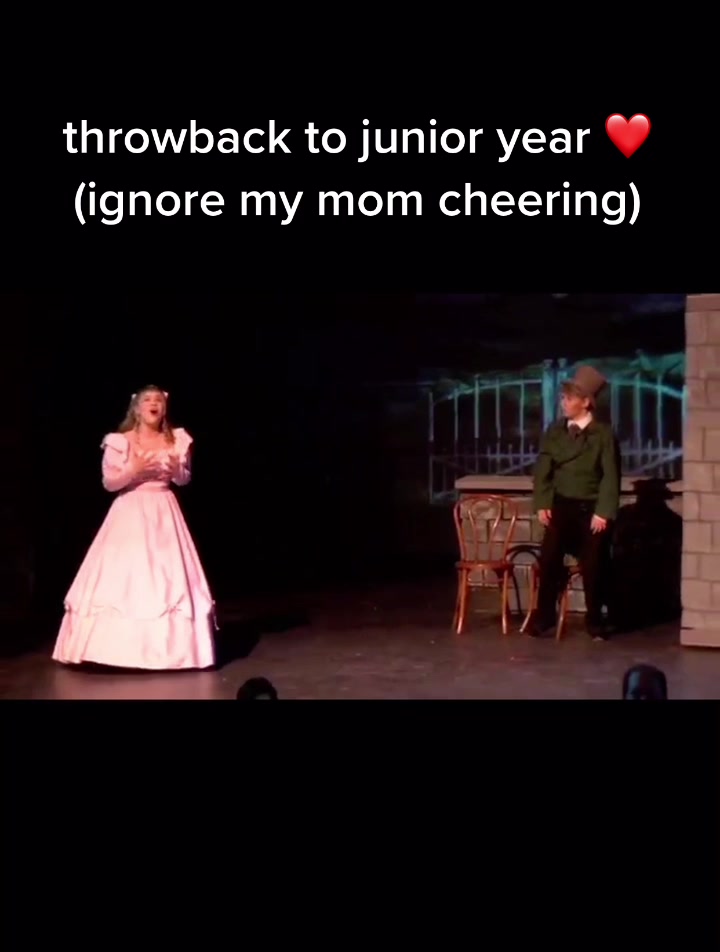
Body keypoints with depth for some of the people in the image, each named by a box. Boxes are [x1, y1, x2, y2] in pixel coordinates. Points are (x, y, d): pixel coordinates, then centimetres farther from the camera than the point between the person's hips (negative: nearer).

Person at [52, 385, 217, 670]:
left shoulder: (176, 440, 3)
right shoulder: (120, 442, -4)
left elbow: (185, 479, 11)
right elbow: (109, 482, -4)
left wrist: (176, 470, -10)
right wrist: (134, 470, -18)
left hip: (164, 514, 2)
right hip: (130, 514, -2)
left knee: (170, 578, 0)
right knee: (123, 577, -5)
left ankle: (168, 644, 8)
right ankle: (123, 644, 3)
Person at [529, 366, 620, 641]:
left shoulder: (603, 433, -5)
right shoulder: (554, 431, 5)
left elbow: (611, 476, -8)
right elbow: (543, 469, 5)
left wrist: (603, 512, -14)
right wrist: (542, 504, -5)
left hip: (591, 509, -2)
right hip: (560, 506, 3)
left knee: (593, 567, 1)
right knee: (549, 561, -8)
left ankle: (595, 622, 16)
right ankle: (544, 620, 2)